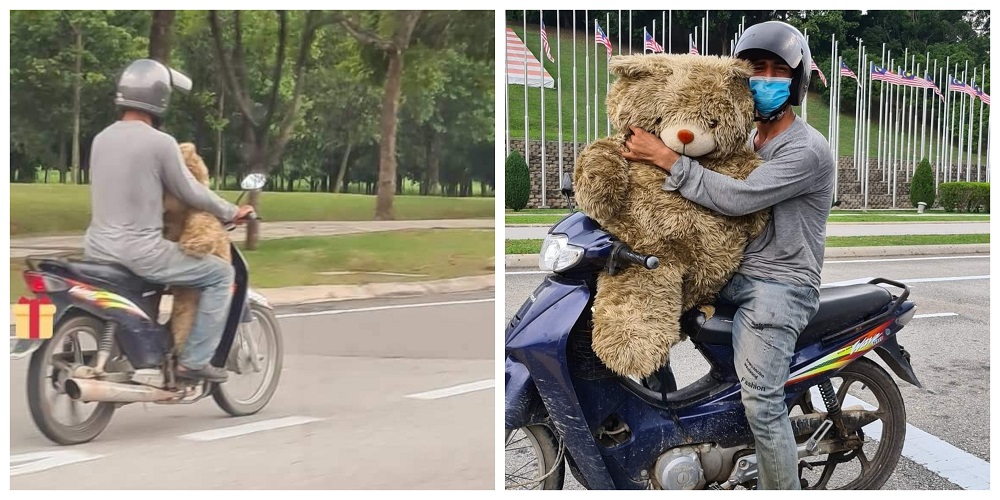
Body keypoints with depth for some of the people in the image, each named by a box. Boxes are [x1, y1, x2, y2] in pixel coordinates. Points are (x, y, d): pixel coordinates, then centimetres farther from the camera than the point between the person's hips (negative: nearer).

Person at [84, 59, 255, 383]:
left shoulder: (101, 138, 8)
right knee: (221, 274, 4)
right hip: (139, 251, -8)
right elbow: (189, 193, -7)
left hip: (98, 248, 8)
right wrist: (231, 212, 9)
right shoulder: (160, 142, -13)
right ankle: (194, 360, 0)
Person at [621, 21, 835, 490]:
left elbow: (739, 198, -23)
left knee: (761, 403, -17)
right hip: (733, 273, 9)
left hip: (779, 286, -9)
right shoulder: (745, 140, 16)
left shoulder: (808, 150, -13)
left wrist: (666, 158, -22)